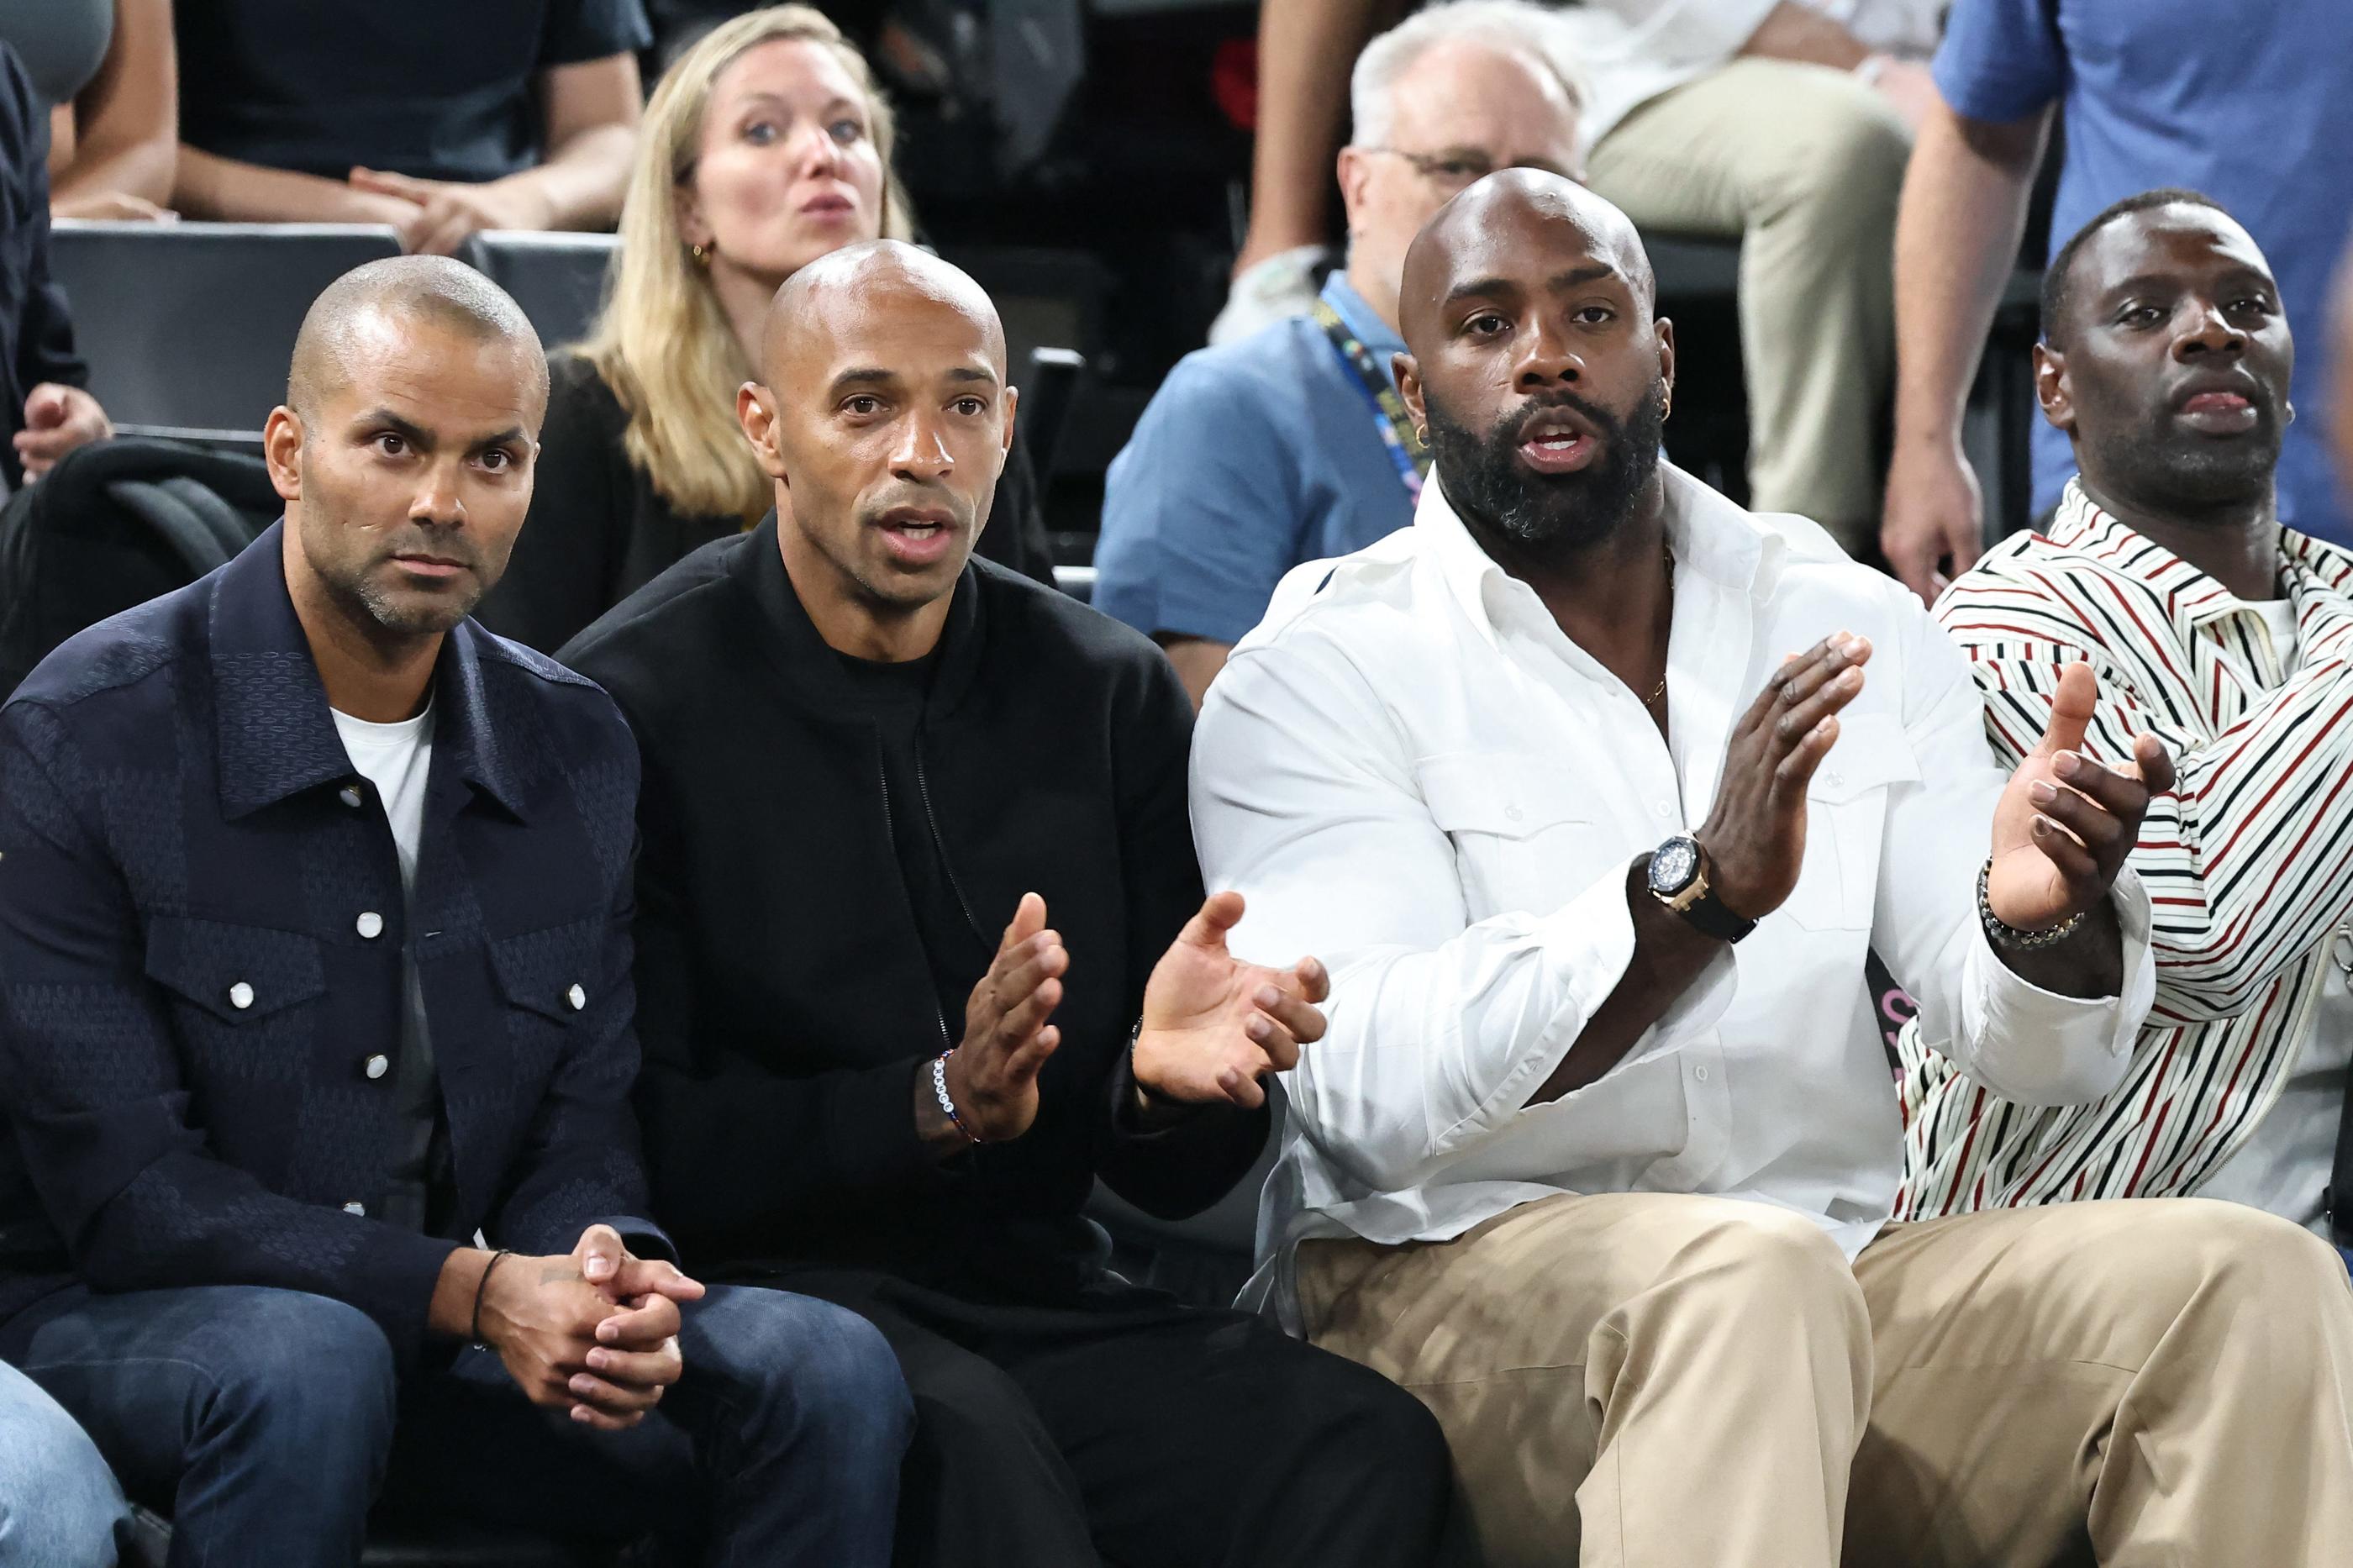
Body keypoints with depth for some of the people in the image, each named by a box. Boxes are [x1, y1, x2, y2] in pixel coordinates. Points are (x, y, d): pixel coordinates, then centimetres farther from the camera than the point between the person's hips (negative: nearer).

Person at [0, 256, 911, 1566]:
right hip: (126, 1318, -4)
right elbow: (124, 1192, -15)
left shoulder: (577, 751, 6)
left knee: (830, 1373, -19)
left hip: (461, 1338, 4)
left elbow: (583, 1131, 6)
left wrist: (601, 1272, -21)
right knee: (305, 1359, -39)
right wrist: (469, 1291, -25)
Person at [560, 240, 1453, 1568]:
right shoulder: (635, 704, -4)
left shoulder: (1111, 695, 9)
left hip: (1038, 1298, 4)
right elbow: (647, 1150, -11)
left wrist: (1165, 1074, -14)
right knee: (961, 1439, -38)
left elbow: (1173, 1183, 10)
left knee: (1372, 1448, -25)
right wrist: (937, 1103, -24)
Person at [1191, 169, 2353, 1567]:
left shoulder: (1858, 630, 12)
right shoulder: (1318, 677, -2)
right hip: (1458, 1286, -5)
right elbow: (1371, 1092, -18)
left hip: (1838, 1286, 5)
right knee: (1750, 1276, -37)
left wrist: (2040, 918, -21)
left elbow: (2040, 1056, 4)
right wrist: (1698, 889, -31)